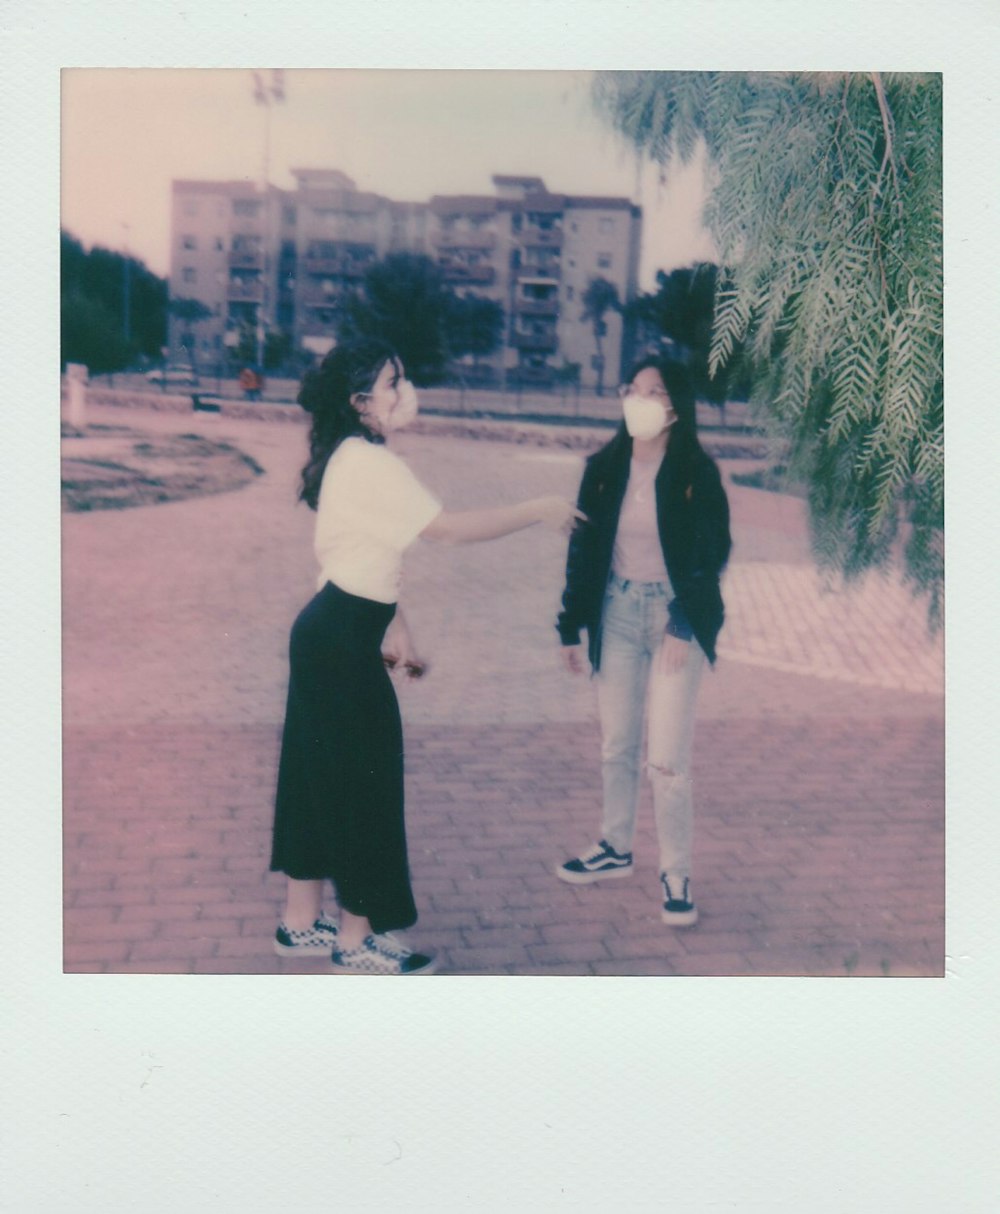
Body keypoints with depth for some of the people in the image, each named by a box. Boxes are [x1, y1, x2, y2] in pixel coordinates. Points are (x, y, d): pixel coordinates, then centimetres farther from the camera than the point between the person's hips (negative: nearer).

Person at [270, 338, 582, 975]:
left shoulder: (359, 458, 14)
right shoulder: (369, 463, -18)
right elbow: (450, 528, -24)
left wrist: (397, 630, 21)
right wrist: (539, 510, -14)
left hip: (332, 632, 10)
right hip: (343, 640, -10)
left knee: (323, 775, 15)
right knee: (363, 779, 1)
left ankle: (302, 921, 28)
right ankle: (356, 939, 15)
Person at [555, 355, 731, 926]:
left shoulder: (696, 474, -8)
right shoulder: (605, 468, 2)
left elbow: (710, 555, -7)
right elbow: (584, 548, 6)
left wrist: (683, 626, -15)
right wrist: (572, 626, 6)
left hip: (674, 616, -4)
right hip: (618, 611, 4)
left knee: (667, 758, -5)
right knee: (616, 745, 14)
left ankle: (678, 875, 10)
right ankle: (616, 848, 32)